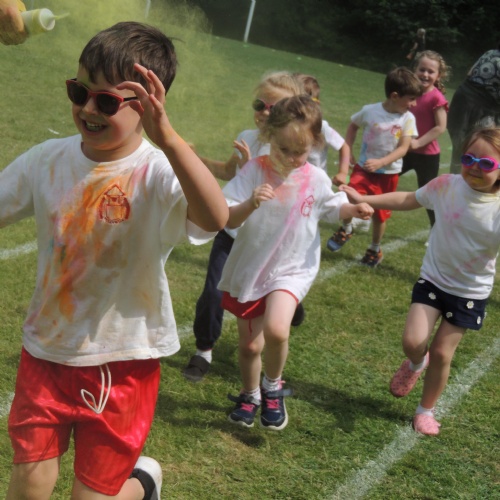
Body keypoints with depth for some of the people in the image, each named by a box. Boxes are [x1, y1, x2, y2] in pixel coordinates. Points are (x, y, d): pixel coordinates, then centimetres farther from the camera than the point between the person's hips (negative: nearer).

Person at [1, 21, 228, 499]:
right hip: (46, 350, 4)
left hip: (122, 362, -4)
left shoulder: (158, 173, -21)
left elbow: (215, 218, -42)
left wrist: (166, 136, -54)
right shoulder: (48, 160, -5)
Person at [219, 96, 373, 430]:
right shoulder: (254, 171, -16)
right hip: (249, 270, 1)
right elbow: (227, 219, -20)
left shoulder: (316, 180, -9)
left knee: (276, 330, -28)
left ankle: (273, 387, 2)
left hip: (292, 270, -1)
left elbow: (332, 208, 12)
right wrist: (250, 204, -39)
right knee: (249, 345, 15)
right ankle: (250, 396, 45)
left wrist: (355, 210, -8)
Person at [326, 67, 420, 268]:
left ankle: (375, 249, 35)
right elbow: (353, 126, 9)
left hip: (388, 173, 1)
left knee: (380, 213, 11)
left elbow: (403, 148, -14)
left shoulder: (408, 119, -10)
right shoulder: (370, 111, -10)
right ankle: (346, 229, 9)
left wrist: (380, 162, -28)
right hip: (363, 168, -1)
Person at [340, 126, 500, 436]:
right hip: (433, 279, 2)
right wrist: (363, 199, 4)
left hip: (470, 292, -2)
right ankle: (416, 364, 27)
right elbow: (407, 200, 5)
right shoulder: (446, 186, -12)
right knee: (413, 342, -12)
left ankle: (427, 410, 31)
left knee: (441, 354, 5)